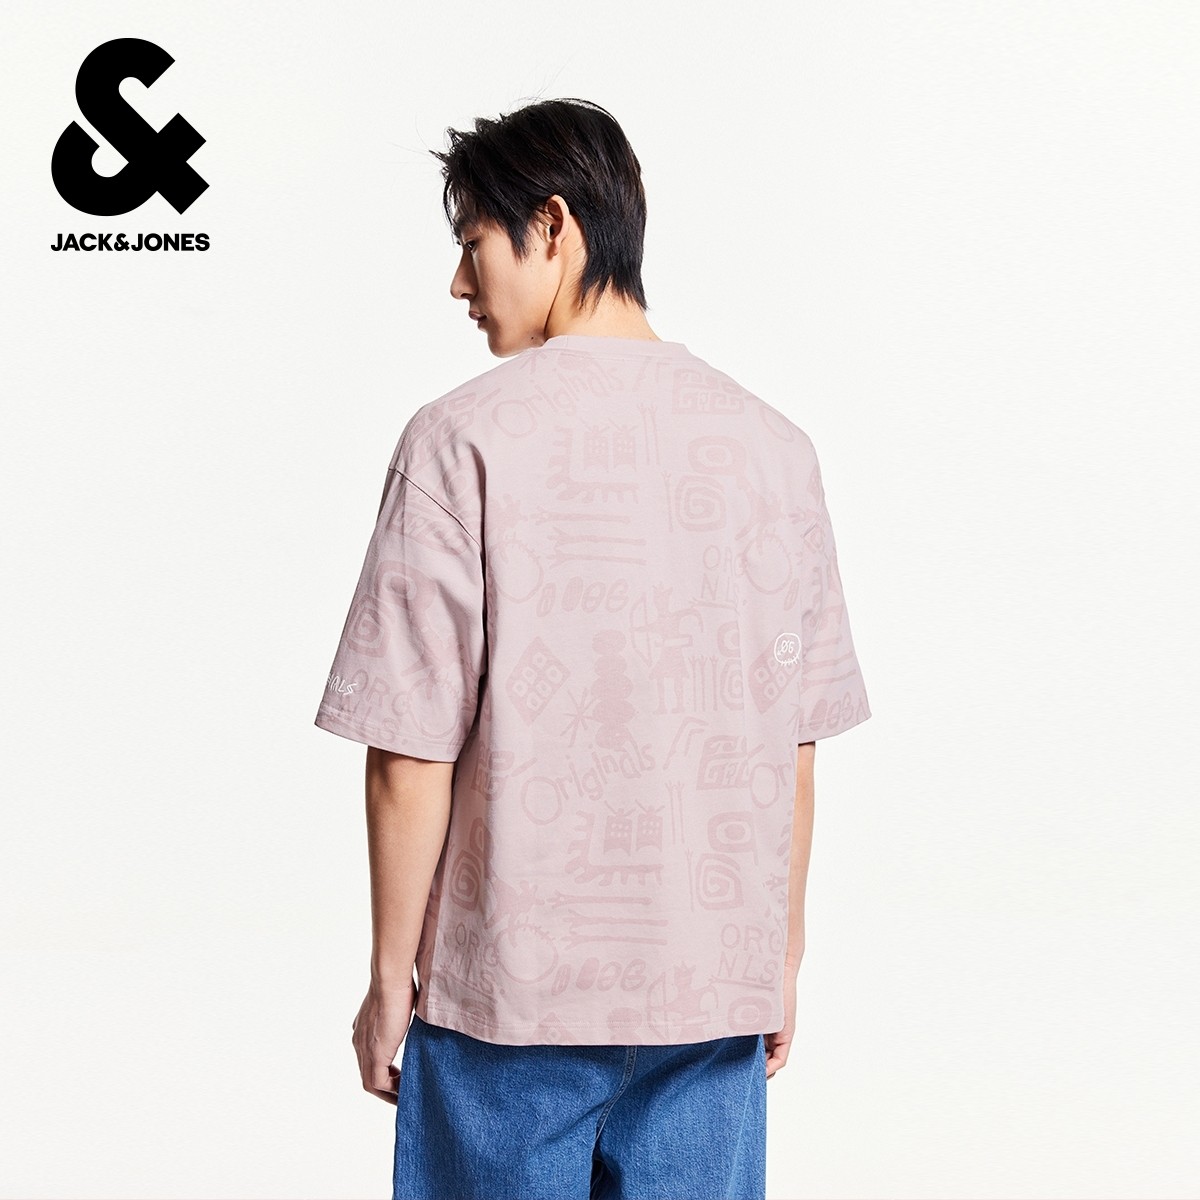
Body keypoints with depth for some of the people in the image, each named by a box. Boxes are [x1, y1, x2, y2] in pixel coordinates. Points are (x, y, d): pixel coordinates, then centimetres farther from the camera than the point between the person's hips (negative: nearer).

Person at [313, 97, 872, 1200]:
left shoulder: (465, 439, -12)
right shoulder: (774, 445, 1)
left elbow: (413, 752, -12)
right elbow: (795, 742, 5)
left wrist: (391, 977, -1)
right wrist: (784, 954, 16)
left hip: (512, 985, -3)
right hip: (716, 981, 4)